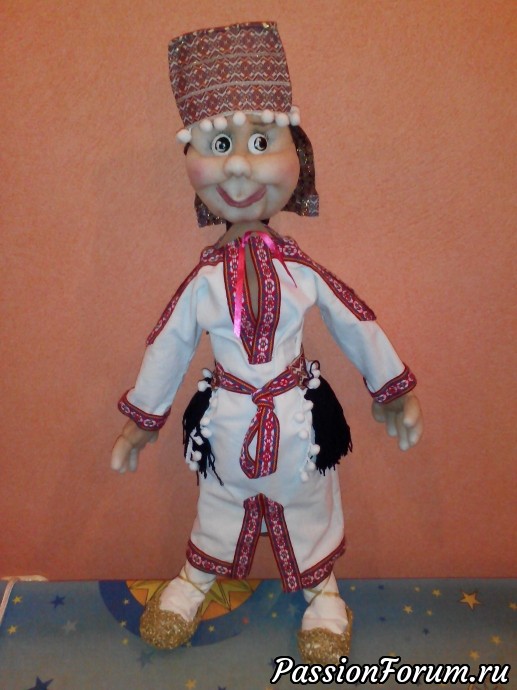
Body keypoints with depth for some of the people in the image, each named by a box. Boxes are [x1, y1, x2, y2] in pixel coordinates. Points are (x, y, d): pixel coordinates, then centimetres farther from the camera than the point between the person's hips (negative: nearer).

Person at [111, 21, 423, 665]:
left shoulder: (302, 270, -16)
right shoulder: (202, 281, -15)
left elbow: (357, 326, -3)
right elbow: (167, 347, -3)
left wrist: (395, 394, 6)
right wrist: (138, 424, 5)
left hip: (299, 420, 0)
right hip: (226, 423, 1)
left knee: (309, 510, 21)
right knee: (219, 506, 24)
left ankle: (321, 593, 49)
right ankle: (195, 579, 52)